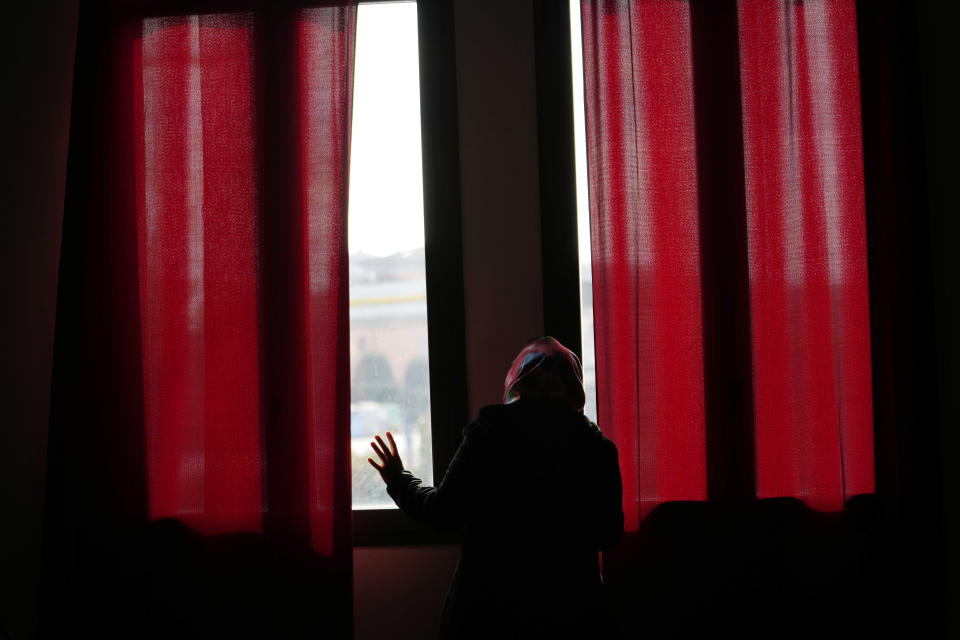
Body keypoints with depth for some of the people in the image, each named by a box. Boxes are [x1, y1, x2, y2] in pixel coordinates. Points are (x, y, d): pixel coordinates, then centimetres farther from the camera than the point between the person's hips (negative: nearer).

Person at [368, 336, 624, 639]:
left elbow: (443, 512, -5)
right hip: (570, 609, 1)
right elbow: (608, 534, 1)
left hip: (489, 605, -1)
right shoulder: (596, 446, -5)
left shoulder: (488, 433, -9)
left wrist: (399, 481, 13)